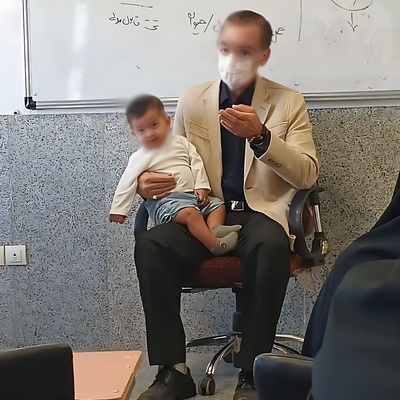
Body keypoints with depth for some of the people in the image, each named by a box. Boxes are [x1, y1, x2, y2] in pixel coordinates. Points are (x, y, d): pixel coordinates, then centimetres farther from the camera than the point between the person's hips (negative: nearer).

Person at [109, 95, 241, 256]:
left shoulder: (181, 142, 12)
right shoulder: (140, 158, -1)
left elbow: (196, 164, 12)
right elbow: (127, 184, -1)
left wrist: (201, 187, 1)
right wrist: (118, 210, -3)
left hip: (192, 195, 7)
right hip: (164, 201, -7)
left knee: (218, 205, 2)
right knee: (190, 213, -33)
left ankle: (215, 228, -22)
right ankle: (216, 245, -38)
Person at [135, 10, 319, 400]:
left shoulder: (289, 103, 4)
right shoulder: (192, 100, 9)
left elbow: (307, 176, -4)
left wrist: (260, 136, -20)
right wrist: (147, 181, -10)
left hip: (261, 212, -2)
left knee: (271, 247, -38)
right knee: (149, 244, -28)